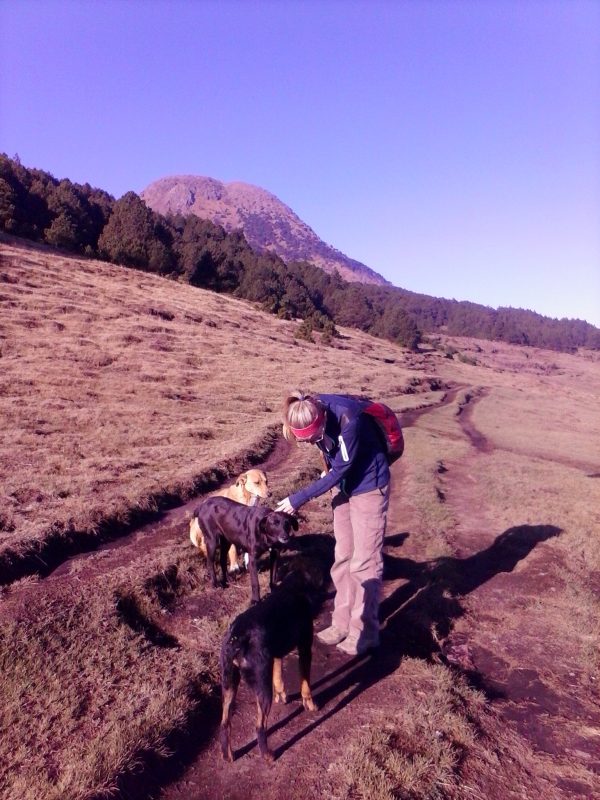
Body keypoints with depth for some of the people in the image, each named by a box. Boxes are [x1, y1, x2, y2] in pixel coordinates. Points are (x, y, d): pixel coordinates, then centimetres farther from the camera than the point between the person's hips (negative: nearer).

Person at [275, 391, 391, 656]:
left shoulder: (349, 421, -35)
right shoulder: (311, 410, -16)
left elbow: (338, 471, -25)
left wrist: (298, 499, -18)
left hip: (368, 486, -7)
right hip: (343, 484, 7)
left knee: (364, 561, -1)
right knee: (343, 557, 13)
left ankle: (365, 631, 14)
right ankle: (343, 622, 25)